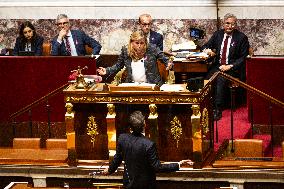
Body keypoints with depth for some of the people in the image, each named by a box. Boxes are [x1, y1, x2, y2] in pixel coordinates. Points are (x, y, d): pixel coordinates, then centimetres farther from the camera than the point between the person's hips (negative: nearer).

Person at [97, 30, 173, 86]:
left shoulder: (152, 49, -1)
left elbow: (163, 58, 4)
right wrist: (107, 71, 4)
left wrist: (168, 64, -17)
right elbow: (118, 65, 17)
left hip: (151, 85, -2)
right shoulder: (125, 51, 5)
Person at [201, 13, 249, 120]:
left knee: (220, 80, -33)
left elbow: (243, 58, -3)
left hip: (232, 68, -4)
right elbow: (205, 46, 17)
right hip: (217, 66, 4)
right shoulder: (217, 34, 11)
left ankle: (218, 110, -30)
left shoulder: (241, 37, -1)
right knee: (207, 79, -27)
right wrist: (207, 50, -9)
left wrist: (230, 66, -16)